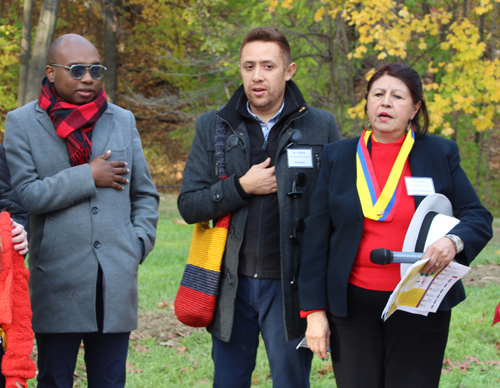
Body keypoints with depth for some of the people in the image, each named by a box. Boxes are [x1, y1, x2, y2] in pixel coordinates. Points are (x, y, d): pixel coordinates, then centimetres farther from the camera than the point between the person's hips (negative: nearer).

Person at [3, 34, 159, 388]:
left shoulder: (123, 121, 14)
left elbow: (145, 194, 20)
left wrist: (140, 241, 4)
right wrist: (88, 176, -9)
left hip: (116, 281, 3)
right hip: (57, 286, -3)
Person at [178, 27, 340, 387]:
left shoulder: (321, 127, 1)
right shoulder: (213, 127, 6)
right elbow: (189, 205, 3)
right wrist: (241, 187, -12)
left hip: (291, 286, -2)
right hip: (233, 286, 2)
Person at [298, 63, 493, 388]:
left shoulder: (441, 154, 5)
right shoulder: (338, 157, 6)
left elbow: (479, 218, 3)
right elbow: (317, 237, 6)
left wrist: (454, 241, -21)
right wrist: (315, 310, 1)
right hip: (353, 306, 1)